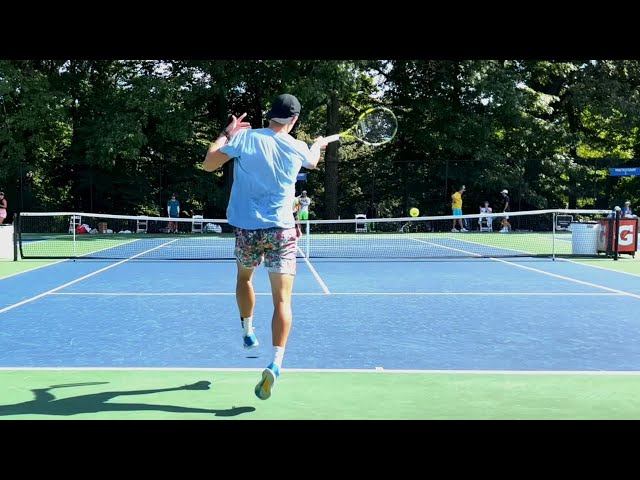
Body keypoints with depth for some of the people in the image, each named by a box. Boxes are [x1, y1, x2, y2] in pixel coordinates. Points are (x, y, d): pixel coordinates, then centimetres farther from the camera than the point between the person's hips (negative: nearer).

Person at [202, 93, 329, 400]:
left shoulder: (244, 137, -4)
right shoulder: (297, 148, 3)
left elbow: (208, 164, -1)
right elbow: (313, 161, 27)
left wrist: (226, 134, 12)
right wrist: (318, 144, 50)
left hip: (247, 228, 1)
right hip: (281, 230, -1)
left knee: (244, 277, 31)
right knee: (282, 300, -4)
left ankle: (248, 332, 42)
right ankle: (275, 364, -18)